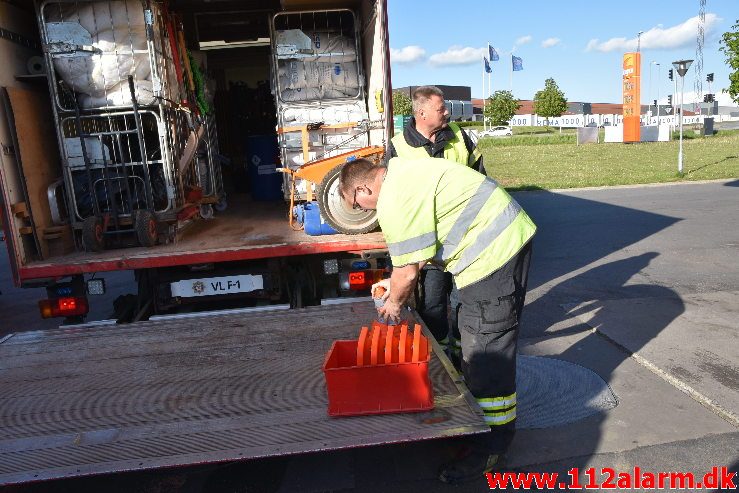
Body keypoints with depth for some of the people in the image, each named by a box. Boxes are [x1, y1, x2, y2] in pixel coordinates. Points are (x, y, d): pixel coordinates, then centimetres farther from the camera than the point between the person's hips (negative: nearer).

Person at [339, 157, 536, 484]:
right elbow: (419, 247, 23)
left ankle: (492, 446, 14)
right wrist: (397, 282, 26)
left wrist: (393, 303, 5)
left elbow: (408, 272, -14)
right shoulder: (402, 171, 14)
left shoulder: (394, 202, -19)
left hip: (493, 254, -11)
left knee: (487, 354, -1)